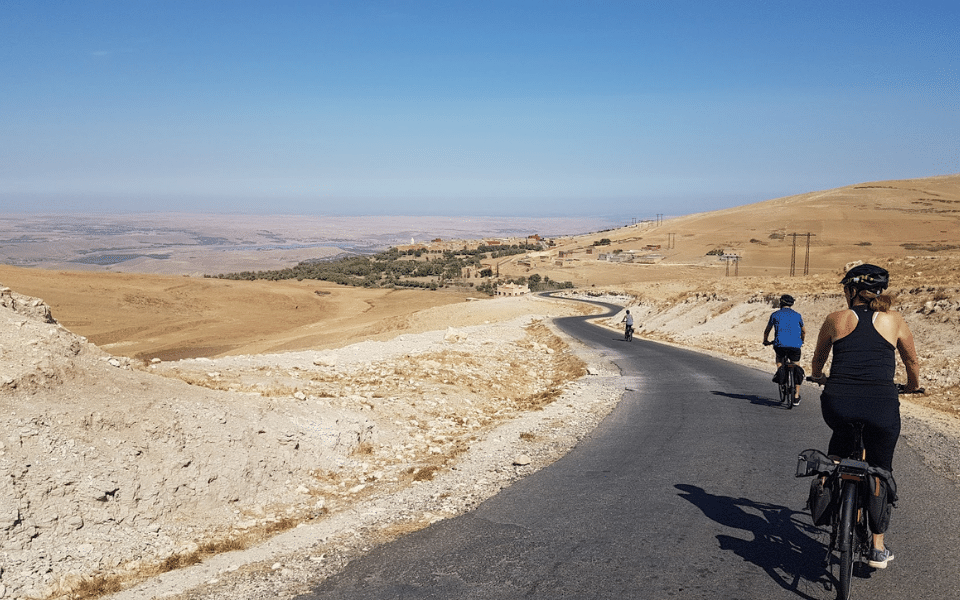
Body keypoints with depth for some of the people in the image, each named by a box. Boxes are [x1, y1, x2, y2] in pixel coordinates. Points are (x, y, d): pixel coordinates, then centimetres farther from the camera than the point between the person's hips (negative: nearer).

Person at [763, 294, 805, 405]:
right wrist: (801, 341, 48)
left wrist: (766, 341, 38)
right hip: (795, 345, 1)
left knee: (779, 356, 34)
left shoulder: (775, 315, 12)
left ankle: (779, 371, 6)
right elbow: (804, 331, 30)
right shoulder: (797, 315, 17)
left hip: (780, 344, -1)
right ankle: (796, 397, 11)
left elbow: (767, 331, 20)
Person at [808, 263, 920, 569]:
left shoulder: (836, 319, 11)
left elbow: (817, 365, 25)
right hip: (882, 405, 0)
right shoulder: (894, 320, 12)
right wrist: (912, 386, 47)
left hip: (837, 403, 0)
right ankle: (878, 549, 20)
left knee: (843, 432, 36)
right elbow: (913, 364, 26)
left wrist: (819, 378, 48)